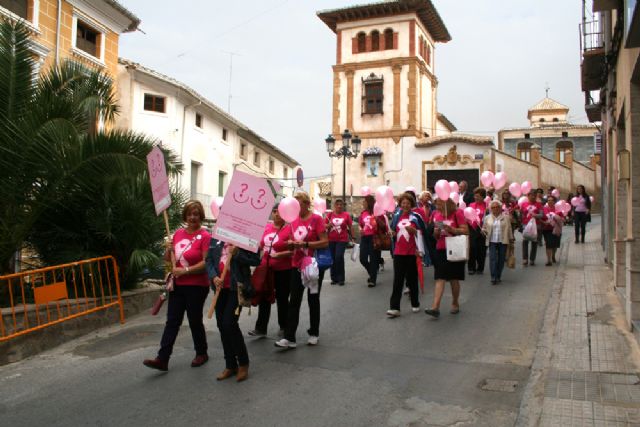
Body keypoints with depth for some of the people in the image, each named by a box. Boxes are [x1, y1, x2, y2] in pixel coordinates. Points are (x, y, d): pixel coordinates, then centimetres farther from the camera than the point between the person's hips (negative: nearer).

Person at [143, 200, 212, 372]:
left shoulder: (205, 236, -11)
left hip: (196, 286, -5)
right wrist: (168, 249, -5)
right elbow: (167, 258, 16)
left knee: (195, 321, 7)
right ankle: (162, 359, 5)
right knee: (172, 321, 4)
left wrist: (185, 270, -19)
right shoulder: (178, 233, 8)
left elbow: (206, 263, -17)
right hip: (177, 285, 5)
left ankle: (202, 353, 27)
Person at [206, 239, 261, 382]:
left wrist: (236, 254, -20)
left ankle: (243, 363, 8)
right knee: (222, 326, 9)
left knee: (229, 324, -11)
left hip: (237, 287, -6)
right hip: (220, 287, 6)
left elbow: (256, 260, -11)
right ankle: (230, 365, 23)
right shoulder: (215, 239, 9)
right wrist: (214, 277, -8)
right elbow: (209, 260, 9)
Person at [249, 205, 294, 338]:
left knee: (282, 299, 7)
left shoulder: (289, 229, -12)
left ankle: (283, 327, 24)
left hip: (284, 271, -5)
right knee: (264, 298, 10)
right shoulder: (266, 227, 7)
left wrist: (280, 254, -27)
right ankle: (261, 328, 19)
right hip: (266, 268, 6)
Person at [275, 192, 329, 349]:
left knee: (313, 300, 9)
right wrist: (291, 244, -6)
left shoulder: (316, 219, -10)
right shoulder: (294, 221, 7)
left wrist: (305, 244, -22)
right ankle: (289, 338, 3)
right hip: (297, 266, 5)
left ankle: (314, 333, 24)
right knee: (294, 302, 2)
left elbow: (325, 242, -15)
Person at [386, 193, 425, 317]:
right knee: (397, 280, -2)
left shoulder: (416, 217, -1)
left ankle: (415, 304, 23)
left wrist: (413, 230, -17)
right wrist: (392, 233, 0)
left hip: (412, 252, -3)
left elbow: (421, 233, -1)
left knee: (412, 278, 8)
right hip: (398, 252, 3)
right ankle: (394, 307, -5)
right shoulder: (396, 217, 10)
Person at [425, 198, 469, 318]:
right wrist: (436, 232, -6)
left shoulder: (457, 213, -7)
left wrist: (452, 229, -24)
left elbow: (466, 231, -11)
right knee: (440, 279, -4)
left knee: (454, 279, 7)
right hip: (440, 250, 4)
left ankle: (455, 304, 26)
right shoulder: (436, 214, 8)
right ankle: (435, 307, -11)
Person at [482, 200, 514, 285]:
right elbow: (484, 228, 13)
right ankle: (493, 277, -7)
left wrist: (511, 239, 8)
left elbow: (509, 229, 9)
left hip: (503, 242, 0)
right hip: (492, 242, 0)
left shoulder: (506, 217, 6)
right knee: (493, 259, -8)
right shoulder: (487, 218, 7)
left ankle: (498, 276, 15)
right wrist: (484, 231, -9)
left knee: (501, 259, 4)